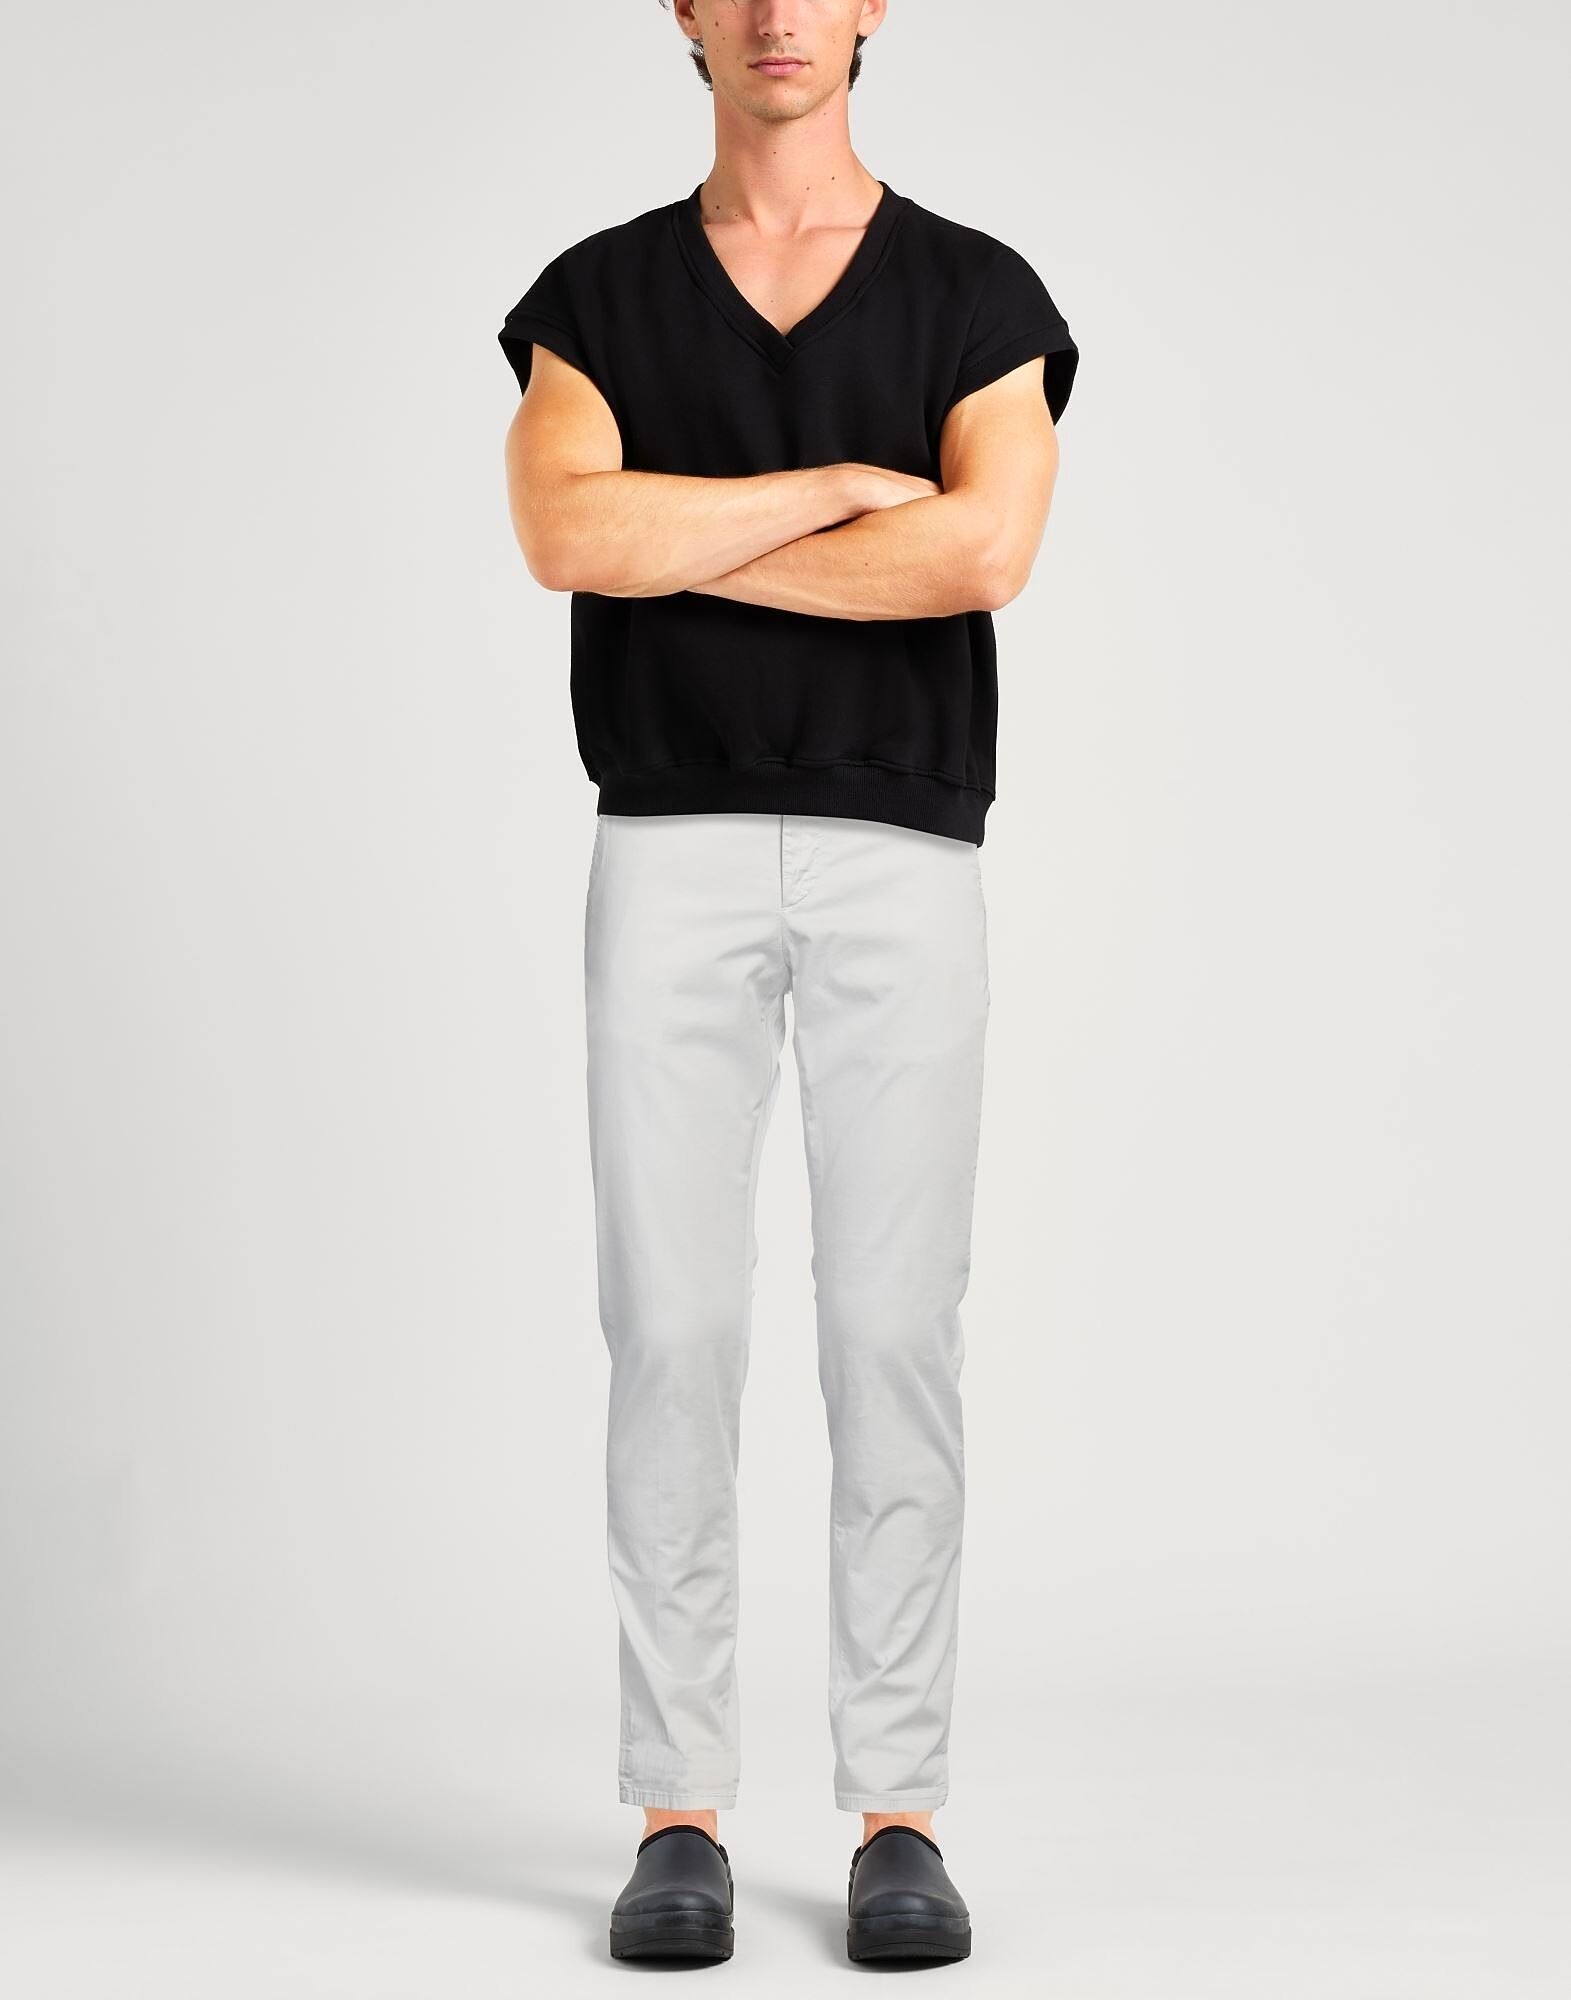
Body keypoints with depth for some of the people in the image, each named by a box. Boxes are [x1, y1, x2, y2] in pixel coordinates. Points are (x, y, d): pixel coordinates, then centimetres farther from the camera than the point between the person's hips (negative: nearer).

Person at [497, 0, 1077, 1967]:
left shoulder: (979, 293, 6)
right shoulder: (594, 296, 10)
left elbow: (982, 550, -14)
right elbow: (566, 532, -11)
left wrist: (685, 540, -9)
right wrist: (839, 487, -8)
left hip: (903, 859, 0)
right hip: (670, 859, 1)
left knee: (894, 1333, -2)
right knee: (672, 1336, -2)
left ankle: (897, 1819, 8)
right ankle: (678, 1820, 8)